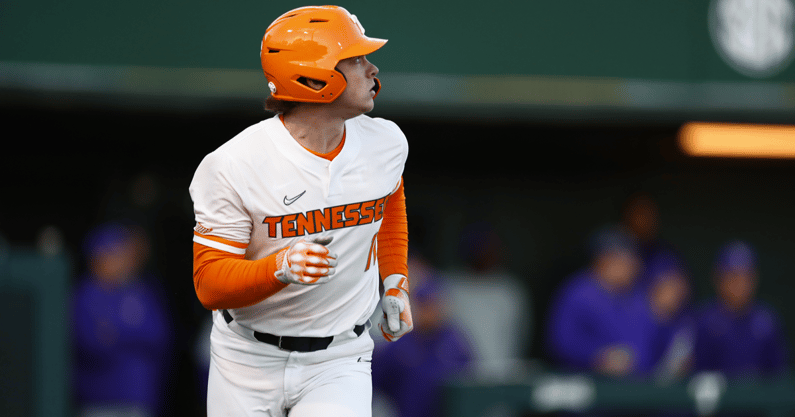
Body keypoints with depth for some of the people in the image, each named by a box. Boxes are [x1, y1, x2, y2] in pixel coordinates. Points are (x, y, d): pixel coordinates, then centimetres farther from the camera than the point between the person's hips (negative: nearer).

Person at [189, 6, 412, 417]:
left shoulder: (386, 144, -3)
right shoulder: (232, 167, -17)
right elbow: (209, 284, -18)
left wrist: (395, 283, 17)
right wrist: (281, 268, -34)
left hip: (339, 363, 2)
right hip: (248, 363, -2)